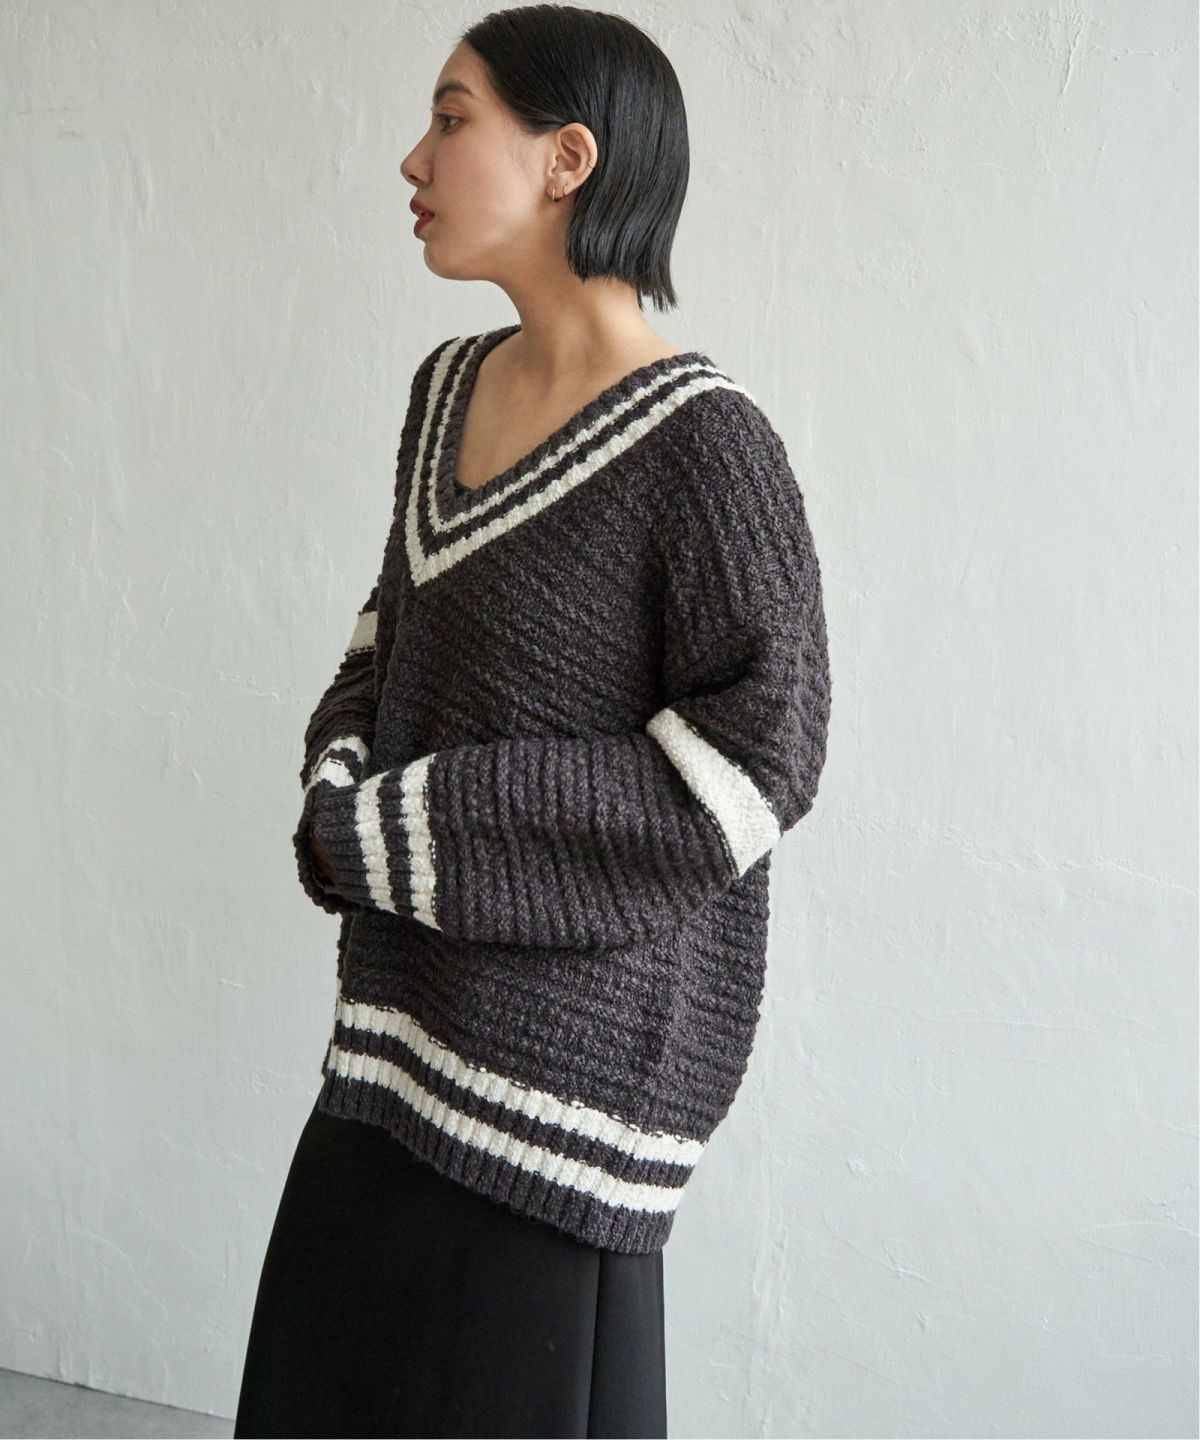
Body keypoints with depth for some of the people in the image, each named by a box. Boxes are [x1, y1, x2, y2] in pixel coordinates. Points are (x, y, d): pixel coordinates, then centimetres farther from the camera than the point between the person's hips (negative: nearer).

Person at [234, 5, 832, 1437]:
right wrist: (339, 790, -4)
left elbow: (758, 760, -19)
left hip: (574, 1026, -7)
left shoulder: (700, 444, -18)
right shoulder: (449, 389, 5)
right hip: (403, 1013, 7)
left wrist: (405, 829, -17)